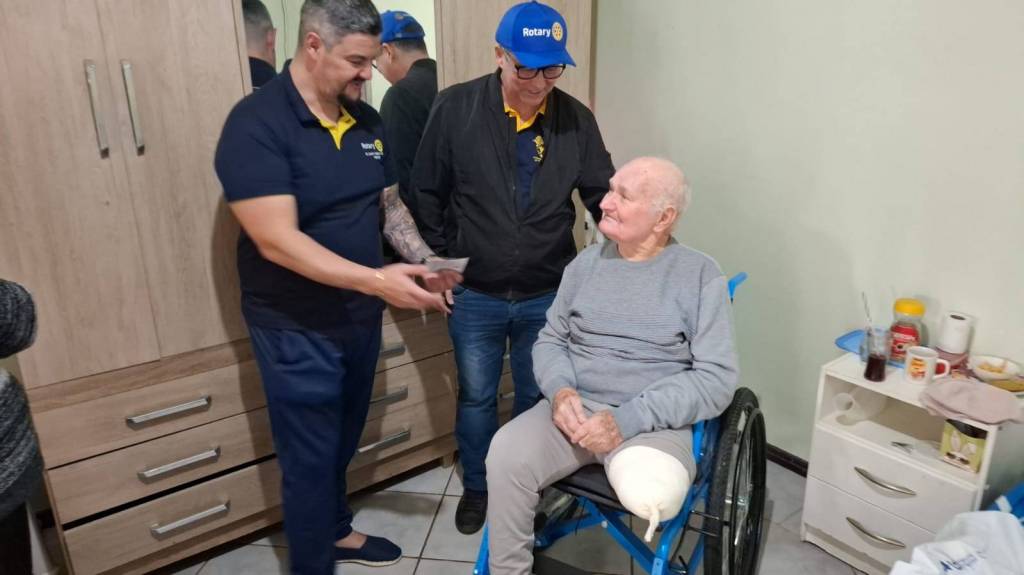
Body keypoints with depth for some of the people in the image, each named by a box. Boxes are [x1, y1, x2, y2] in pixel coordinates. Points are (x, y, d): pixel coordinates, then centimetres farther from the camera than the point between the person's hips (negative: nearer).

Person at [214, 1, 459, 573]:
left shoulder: (367, 121, 3)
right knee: (311, 458, 8)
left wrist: (425, 262, -4)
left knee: (343, 442, 23)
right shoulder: (256, 123, -19)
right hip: (297, 328, -6)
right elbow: (277, 241, -27)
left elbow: (390, 204, 12)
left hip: (361, 315, 7)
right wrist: (377, 280, -34)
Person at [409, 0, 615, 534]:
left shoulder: (576, 120, -5)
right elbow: (427, 193, -2)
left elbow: (604, 196, 1)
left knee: (538, 398, 17)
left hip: (548, 295, 1)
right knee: (475, 396, 16)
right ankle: (477, 486, 39)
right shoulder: (455, 108, -10)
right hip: (475, 295, -1)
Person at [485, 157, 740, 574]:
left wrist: (629, 419, -19)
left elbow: (717, 378, -8)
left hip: (654, 422, -3)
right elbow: (550, 340, 14)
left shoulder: (701, 275, -2)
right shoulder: (586, 262, 11)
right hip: (575, 406, 4)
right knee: (506, 454, -23)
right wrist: (560, 390, -10)